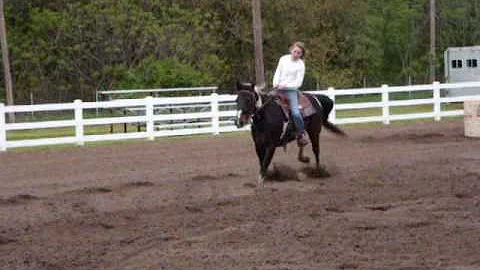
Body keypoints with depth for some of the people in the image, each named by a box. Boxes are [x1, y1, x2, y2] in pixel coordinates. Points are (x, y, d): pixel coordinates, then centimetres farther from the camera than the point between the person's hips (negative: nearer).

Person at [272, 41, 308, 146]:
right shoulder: (283, 59, 7)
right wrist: (275, 84, -8)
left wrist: (285, 85, -17)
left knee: (295, 113, -23)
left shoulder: (301, 65, -4)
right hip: (279, 89, 4)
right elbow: (277, 73, 9)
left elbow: (298, 83, -8)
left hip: (291, 90, -4)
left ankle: (301, 134, -6)